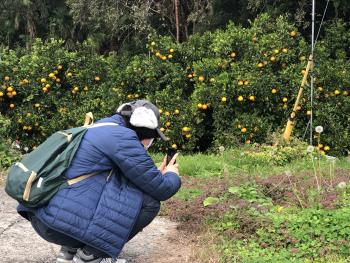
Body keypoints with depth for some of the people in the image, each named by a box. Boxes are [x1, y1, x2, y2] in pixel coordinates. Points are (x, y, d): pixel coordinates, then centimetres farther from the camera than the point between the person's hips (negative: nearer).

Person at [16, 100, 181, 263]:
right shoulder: (121, 136, -8)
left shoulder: (103, 130, 21)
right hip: (63, 221, -10)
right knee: (148, 201, -3)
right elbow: (158, 190, -5)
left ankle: (70, 250, 18)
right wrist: (172, 176, 16)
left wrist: (159, 173, 27)